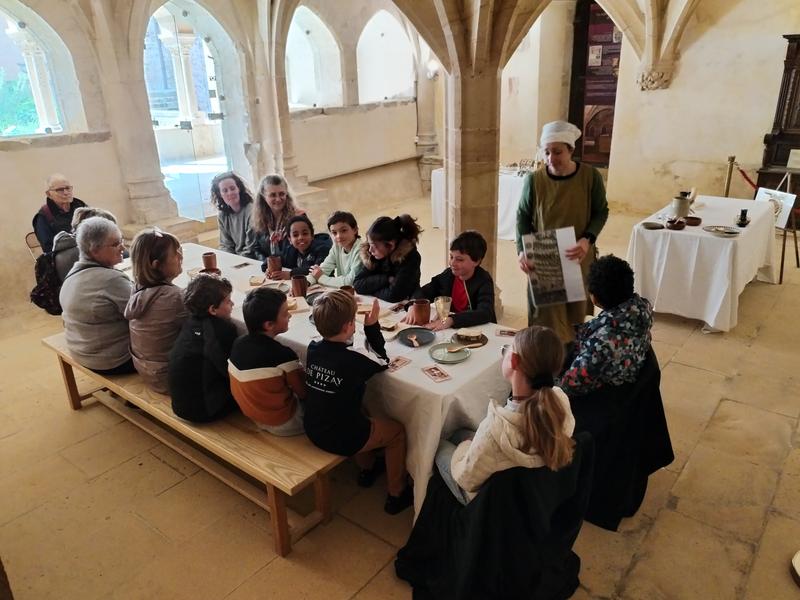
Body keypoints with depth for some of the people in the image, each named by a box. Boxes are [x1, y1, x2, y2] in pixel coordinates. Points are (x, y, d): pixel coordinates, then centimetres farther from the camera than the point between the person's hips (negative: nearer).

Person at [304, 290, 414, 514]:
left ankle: (368, 468, 49)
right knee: (397, 431, 16)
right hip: (342, 439, -6)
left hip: (313, 430, 7)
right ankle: (397, 494, 28)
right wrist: (372, 325, -1)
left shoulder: (313, 349, -8)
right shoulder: (355, 358, -23)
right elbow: (382, 361, -2)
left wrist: (342, 312, 3)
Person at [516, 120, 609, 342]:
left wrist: (587, 240, -19)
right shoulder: (534, 180, -9)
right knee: (548, 320, -1)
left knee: (575, 317, 13)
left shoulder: (591, 176, -8)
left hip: (579, 260, 1)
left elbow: (601, 213, 0)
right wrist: (522, 250, -17)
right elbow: (523, 217, 0)